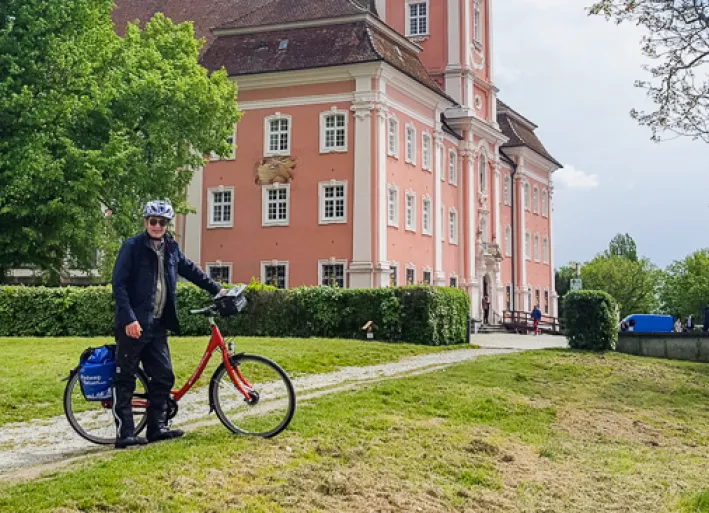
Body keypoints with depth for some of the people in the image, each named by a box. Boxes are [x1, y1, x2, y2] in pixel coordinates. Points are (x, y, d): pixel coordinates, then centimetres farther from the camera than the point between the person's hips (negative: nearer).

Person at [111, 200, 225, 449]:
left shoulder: (170, 248, 11)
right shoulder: (133, 246, -9)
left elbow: (190, 270, 25)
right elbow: (119, 284, -13)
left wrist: (216, 289, 24)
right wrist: (129, 319, -20)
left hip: (158, 325, 7)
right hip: (134, 325, -7)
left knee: (163, 376, 7)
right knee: (125, 380, -1)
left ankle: (157, 427, 16)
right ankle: (124, 434, 1)